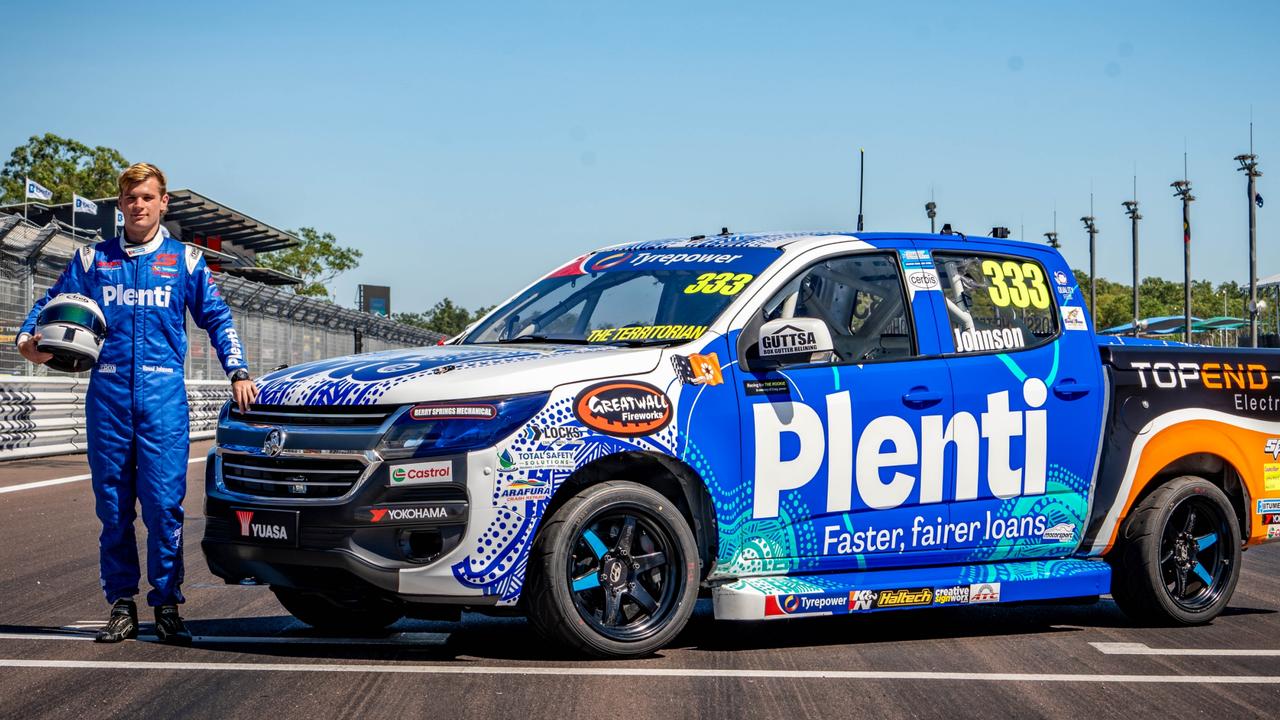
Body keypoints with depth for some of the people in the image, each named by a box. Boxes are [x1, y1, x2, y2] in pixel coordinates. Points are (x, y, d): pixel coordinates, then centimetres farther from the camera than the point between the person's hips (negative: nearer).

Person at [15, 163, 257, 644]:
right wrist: (29, 339, -8)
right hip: (108, 392, 2)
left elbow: (217, 318, 11)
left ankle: (167, 606, -2)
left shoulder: (185, 260, 11)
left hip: (164, 394, -2)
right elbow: (53, 304, 13)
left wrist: (238, 373, 0)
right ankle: (121, 607, 10)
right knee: (112, 505, 3)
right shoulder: (92, 259, 13)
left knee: (164, 503, -8)